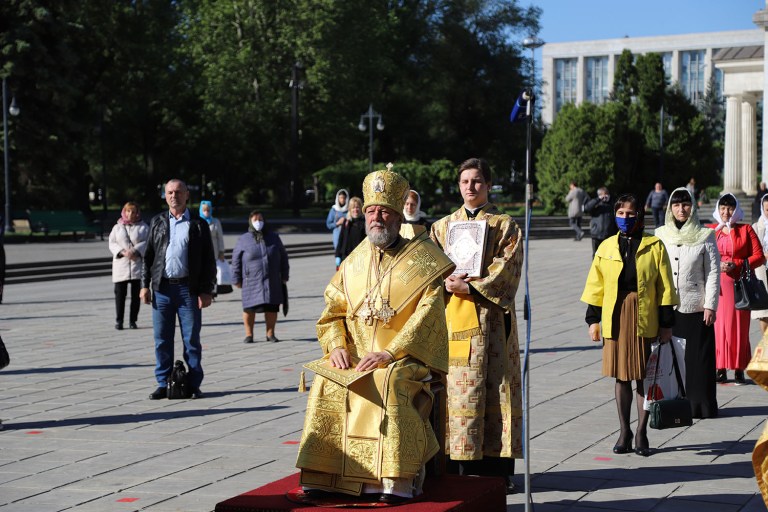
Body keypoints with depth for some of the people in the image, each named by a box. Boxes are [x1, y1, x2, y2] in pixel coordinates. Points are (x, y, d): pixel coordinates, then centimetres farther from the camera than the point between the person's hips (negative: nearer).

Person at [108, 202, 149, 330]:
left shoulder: (143, 227, 7)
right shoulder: (117, 227, 12)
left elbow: (147, 242, -4)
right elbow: (112, 244, 4)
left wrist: (135, 251, -19)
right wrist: (123, 252, -14)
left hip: (137, 264, -1)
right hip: (121, 265, 1)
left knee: (136, 294, 1)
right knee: (120, 294, -1)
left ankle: (133, 320, 9)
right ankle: (118, 320, 5)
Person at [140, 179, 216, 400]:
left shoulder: (199, 225, 6)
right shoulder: (157, 222, 13)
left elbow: (209, 261, 4)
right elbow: (148, 256, 14)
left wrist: (206, 291, -4)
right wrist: (145, 285, 4)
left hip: (188, 288, -2)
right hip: (162, 288, 2)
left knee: (191, 339, 0)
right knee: (162, 340, 3)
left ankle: (194, 385, 7)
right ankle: (163, 384, 10)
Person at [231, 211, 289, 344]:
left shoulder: (274, 238, 9)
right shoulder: (243, 240, 2)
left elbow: (283, 257, 15)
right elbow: (236, 260, 4)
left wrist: (284, 276, 12)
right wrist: (237, 279, 0)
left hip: (272, 281, 2)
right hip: (251, 281, -2)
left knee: (272, 308, 3)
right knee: (249, 308, 0)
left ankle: (270, 334, 17)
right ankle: (249, 334, 14)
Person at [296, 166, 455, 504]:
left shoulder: (420, 261, 0)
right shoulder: (354, 263, 15)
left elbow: (427, 317, -9)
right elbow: (333, 312, 13)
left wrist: (389, 353, -18)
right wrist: (337, 346, -7)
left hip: (405, 359, -4)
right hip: (355, 357, 4)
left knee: (388, 383, -35)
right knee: (326, 384, -23)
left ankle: (394, 482, -31)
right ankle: (327, 476, -17)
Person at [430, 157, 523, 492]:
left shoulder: (505, 226, 7)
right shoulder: (443, 226, 17)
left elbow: (506, 271, -4)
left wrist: (470, 287, -14)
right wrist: (448, 282, -12)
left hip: (490, 318, -2)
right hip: (452, 319, 2)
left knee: (494, 388, -4)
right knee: (456, 389, -2)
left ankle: (496, 468, 0)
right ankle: (457, 467, 1)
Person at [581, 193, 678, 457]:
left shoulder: (654, 246, 2)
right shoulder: (606, 247, 9)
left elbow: (665, 287, 2)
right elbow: (596, 285, 12)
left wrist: (666, 323, -1)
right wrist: (593, 319, 7)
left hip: (644, 318, -2)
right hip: (615, 318, 2)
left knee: (644, 377, 1)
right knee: (621, 376, 6)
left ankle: (641, 434, 10)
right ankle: (624, 433, 16)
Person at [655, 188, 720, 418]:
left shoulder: (705, 237, 1)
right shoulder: (661, 235, 8)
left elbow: (713, 274, 0)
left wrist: (710, 306, -6)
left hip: (696, 308, -2)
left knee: (698, 358, 1)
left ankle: (699, 405, 8)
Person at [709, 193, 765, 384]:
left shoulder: (746, 230, 6)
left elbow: (759, 256, 1)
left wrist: (737, 265, -11)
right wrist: (717, 265, -10)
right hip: (717, 284, 1)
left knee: (739, 326, -3)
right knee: (718, 324, -2)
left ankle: (739, 370, 4)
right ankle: (721, 369, 3)